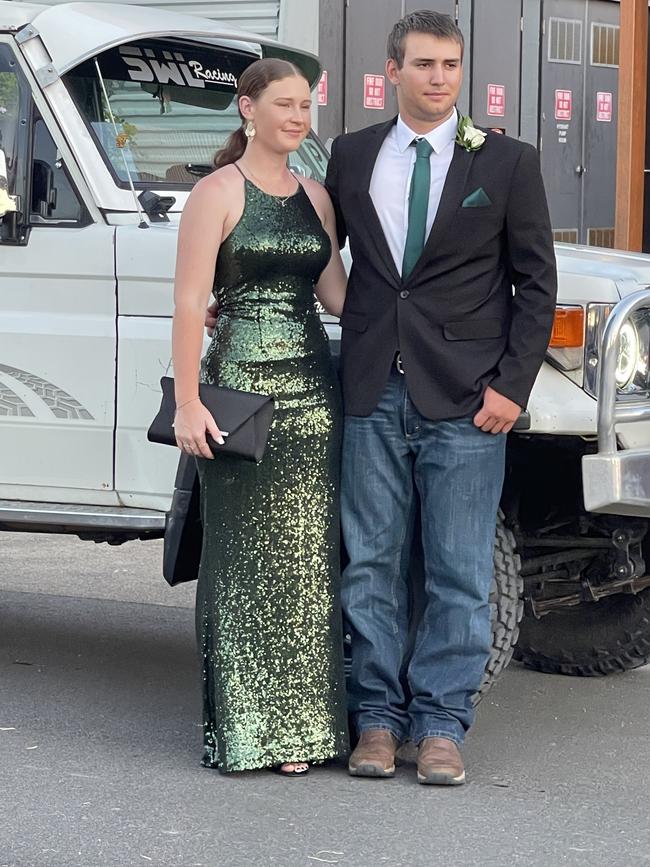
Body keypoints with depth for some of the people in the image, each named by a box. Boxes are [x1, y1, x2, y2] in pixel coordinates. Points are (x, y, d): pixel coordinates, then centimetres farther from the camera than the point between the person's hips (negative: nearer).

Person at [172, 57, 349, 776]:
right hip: (240, 388, -5)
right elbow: (190, 302, -9)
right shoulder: (219, 192, -3)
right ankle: (243, 730, 5)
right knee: (245, 557, -1)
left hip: (312, 391, 6)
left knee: (309, 557, 5)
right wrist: (188, 404, -16)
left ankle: (299, 723, 12)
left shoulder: (315, 197, 14)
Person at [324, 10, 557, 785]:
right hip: (373, 395, 2)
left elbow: (536, 284, 2)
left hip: (464, 400, -2)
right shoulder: (351, 157, 9)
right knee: (369, 564, 6)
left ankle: (441, 726, 8)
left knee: (459, 574, 1)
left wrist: (511, 385, -6)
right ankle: (377, 719, 15)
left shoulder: (507, 163, 2)